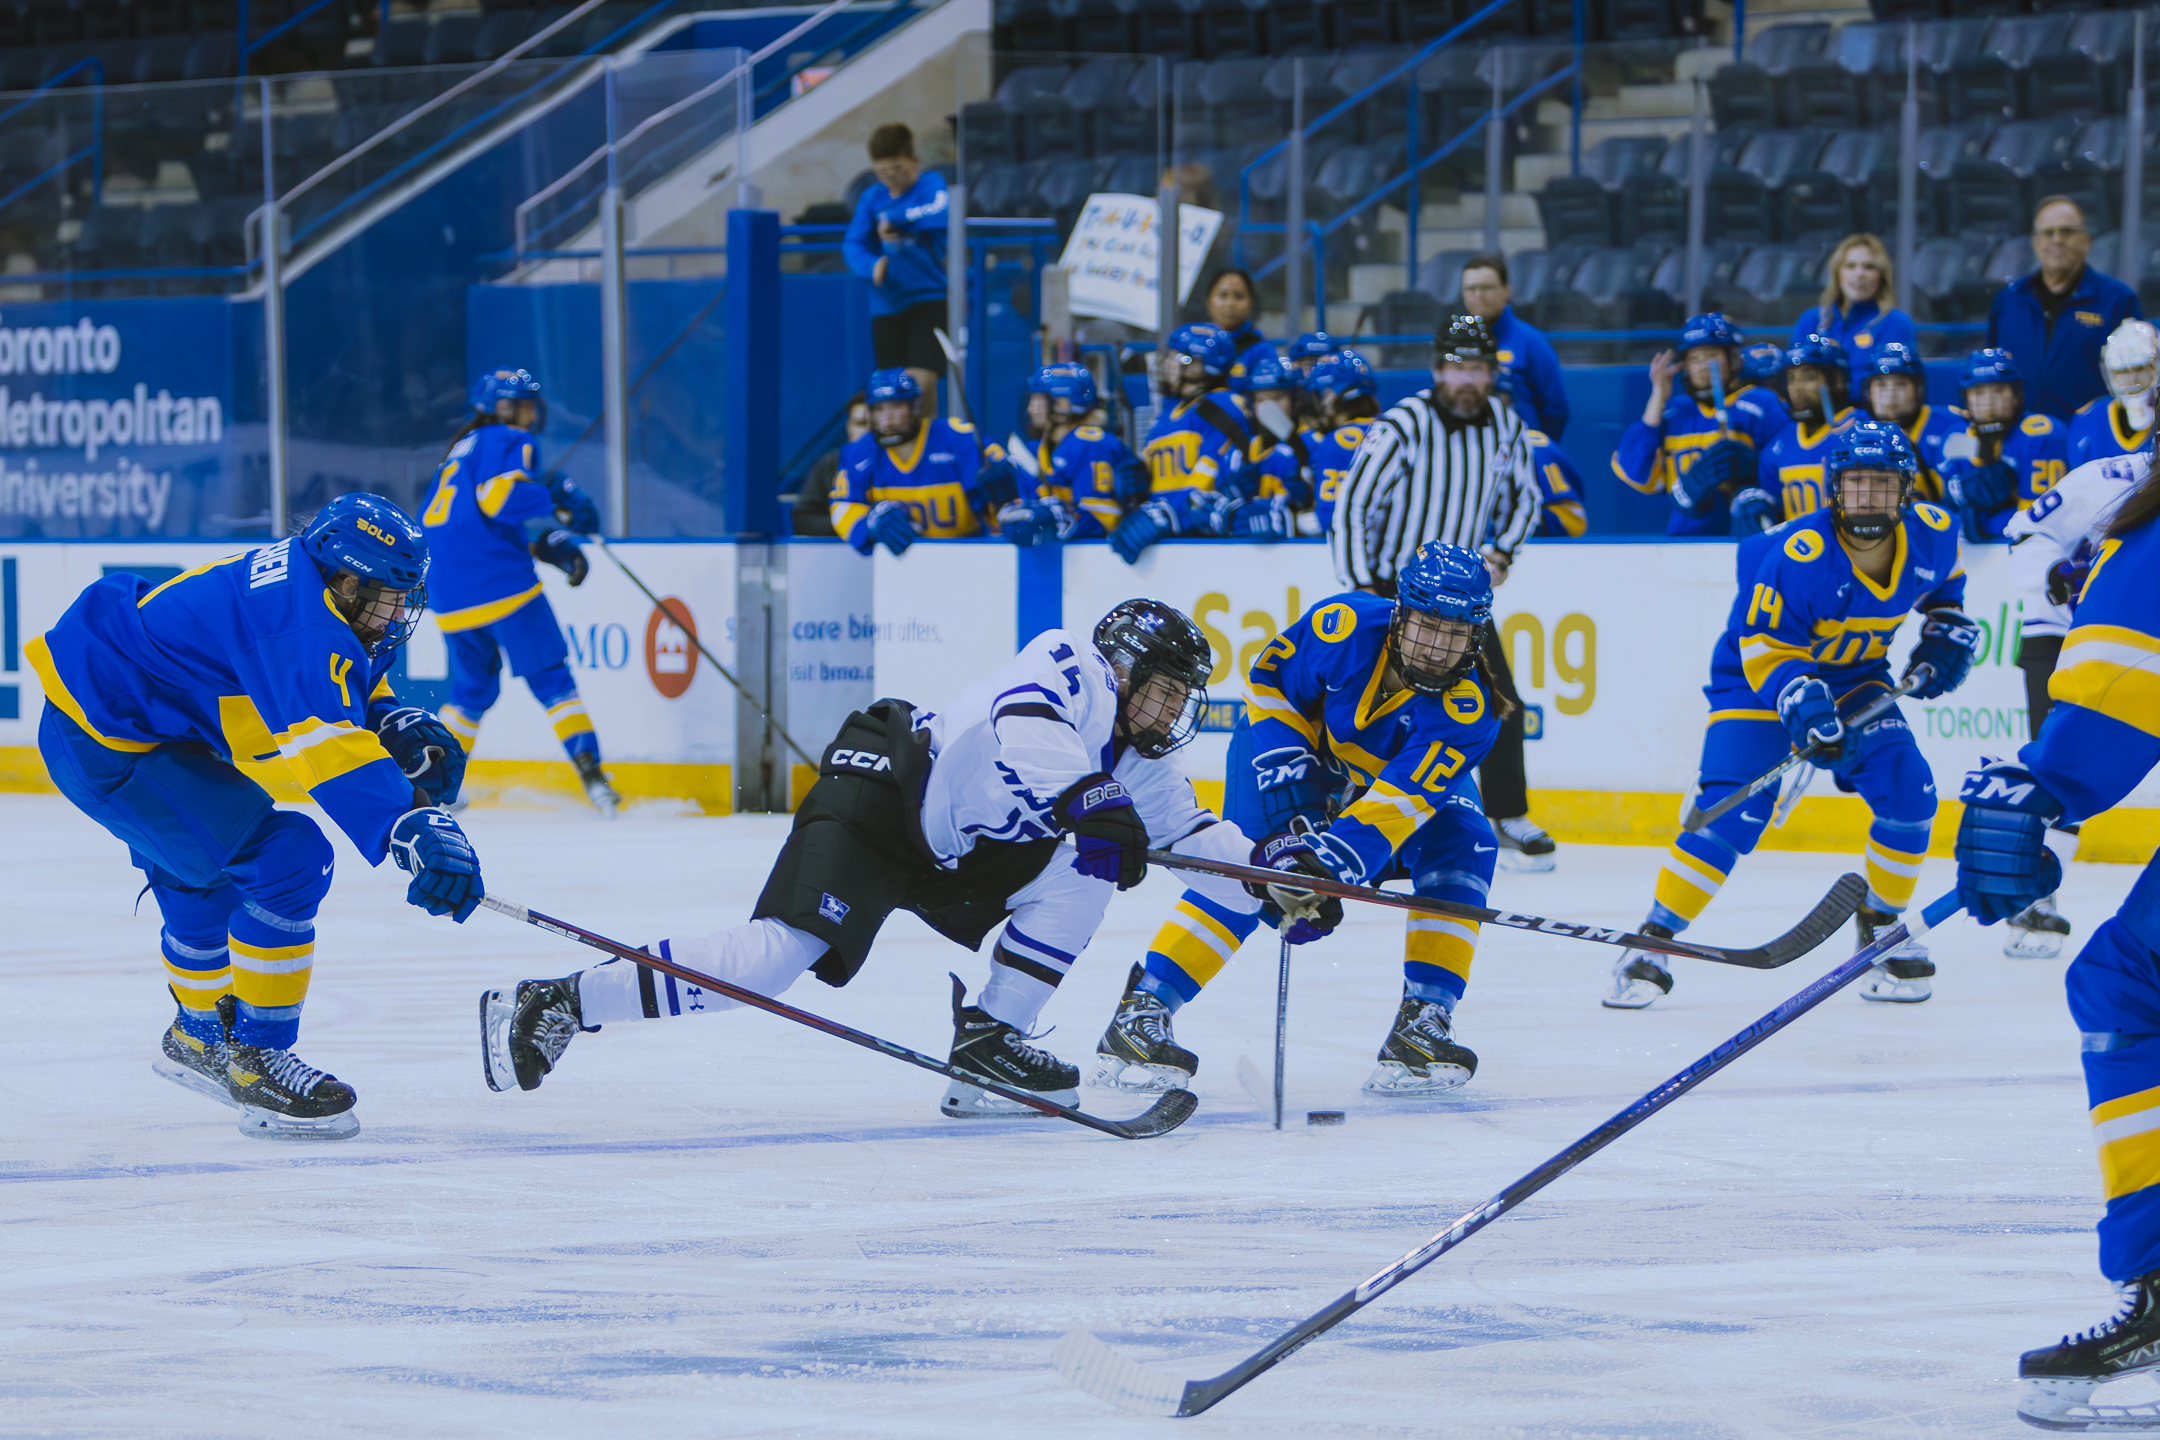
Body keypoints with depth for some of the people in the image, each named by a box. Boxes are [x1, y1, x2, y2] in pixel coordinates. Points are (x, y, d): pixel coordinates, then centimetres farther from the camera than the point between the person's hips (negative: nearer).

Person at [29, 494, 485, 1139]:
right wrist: (413, 829, -51)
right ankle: (257, 1059, -8)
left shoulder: (308, 585, 6)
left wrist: (404, 729, 0)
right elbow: (327, 743, -40)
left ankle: (199, 1038, 51)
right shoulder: (300, 622, -26)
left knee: (205, 868, 29)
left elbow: (351, 697, 22)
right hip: (103, 741, -11)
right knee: (288, 860, -16)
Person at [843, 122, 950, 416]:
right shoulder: (873, 198, 6)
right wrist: (871, 265, -20)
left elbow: (941, 213, -26)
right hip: (887, 304, 4)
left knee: (922, 381, -16)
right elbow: (852, 244, 2)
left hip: (929, 300, -4)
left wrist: (894, 220, -15)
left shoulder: (930, 183, -5)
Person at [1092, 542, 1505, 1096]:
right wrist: (1289, 793, -25)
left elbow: (1400, 799, -41)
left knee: (1461, 845, -22)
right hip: (1295, 742, -2)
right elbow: (1269, 678, -18)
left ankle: (1424, 1016, -19)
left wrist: (1330, 867, -53)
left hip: (1411, 769, 2)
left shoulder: (1467, 709, -34)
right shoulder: (1346, 625, -34)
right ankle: (1140, 1013, -22)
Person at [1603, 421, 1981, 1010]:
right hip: (1757, 672, -5)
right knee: (1731, 808, -19)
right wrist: (1800, 699, -41)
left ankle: (1883, 924, 9)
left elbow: (1944, 581, 13)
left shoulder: (1931, 534, -14)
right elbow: (1763, 647, -25)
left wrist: (1946, 631, -1)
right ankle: (1654, 940, -11)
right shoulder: (1798, 555, -31)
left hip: (1854, 674, 5)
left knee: (1907, 787, -14)